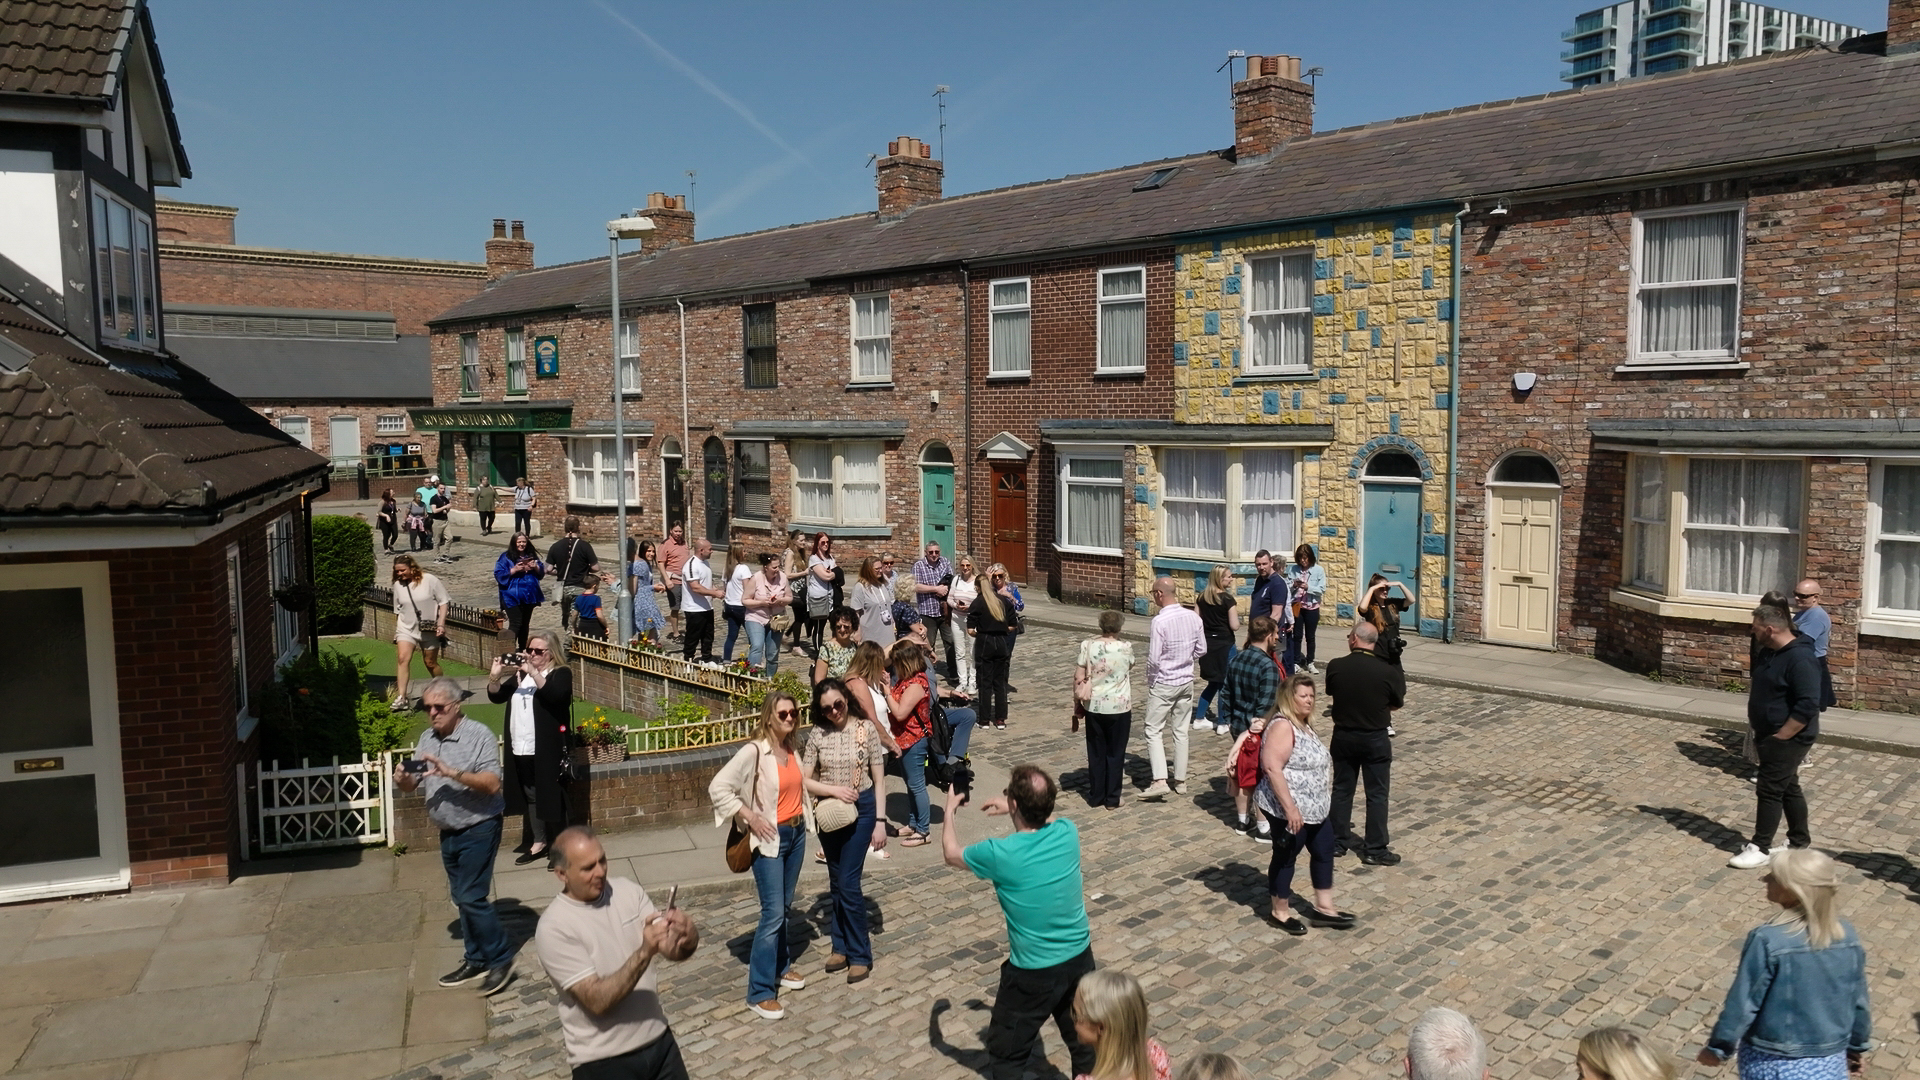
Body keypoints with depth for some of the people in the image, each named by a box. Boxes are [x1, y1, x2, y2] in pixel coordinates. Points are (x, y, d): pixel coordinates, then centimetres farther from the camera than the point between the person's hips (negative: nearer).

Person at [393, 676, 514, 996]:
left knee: (472, 897, -9)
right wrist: (403, 779, -13)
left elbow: (492, 784, -25)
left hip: (478, 829, -7)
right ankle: (476, 960, 25)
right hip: (448, 833, 8)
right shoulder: (426, 738, 7)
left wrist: (451, 772, -34)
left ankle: (500, 959, 4)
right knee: (462, 898, 14)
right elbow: (413, 784, 10)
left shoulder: (478, 736, -16)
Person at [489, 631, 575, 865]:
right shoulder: (520, 674, 15)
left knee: (552, 798, -1)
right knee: (530, 796, 13)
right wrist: (495, 674, -9)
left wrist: (533, 672, -32)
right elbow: (496, 697, 10)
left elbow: (555, 695, -25)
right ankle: (538, 841, 23)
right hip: (521, 750, 6)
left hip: (548, 751, -6)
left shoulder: (560, 674, -4)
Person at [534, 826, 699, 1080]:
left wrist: (686, 936, -29)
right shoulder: (553, 928, -17)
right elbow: (597, 1000, -23)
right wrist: (644, 952, -33)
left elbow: (674, 951, -7)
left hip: (658, 1039, 5)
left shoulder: (628, 891, -3)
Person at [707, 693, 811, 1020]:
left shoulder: (792, 750, 5)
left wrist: (803, 821, 9)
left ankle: (781, 966, 36)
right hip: (770, 838, -7)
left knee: (785, 907, 17)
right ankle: (760, 993, 1)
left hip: (796, 833, 7)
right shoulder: (754, 751, -18)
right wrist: (749, 817, -19)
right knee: (773, 913, -8)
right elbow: (718, 787, -21)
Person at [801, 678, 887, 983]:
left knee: (848, 882, -6)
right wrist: (834, 790, -16)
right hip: (830, 814, 3)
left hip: (861, 810, -3)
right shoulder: (818, 735, -2)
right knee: (836, 883, 13)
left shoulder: (865, 730, -7)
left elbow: (879, 780, -3)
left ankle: (860, 954, 6)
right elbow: (803, 780, -2)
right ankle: (842, 945, 27)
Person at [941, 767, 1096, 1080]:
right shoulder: (1067, 833, -12)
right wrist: (1013, 809, 20)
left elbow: (951, 853, -1)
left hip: (1034, 972, -4)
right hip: (1080, 957, 5)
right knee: (1084, 1038, 24)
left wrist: (950, 810, 14)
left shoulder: (1000, 854, -24)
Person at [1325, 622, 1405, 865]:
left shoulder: (1335, 667, -12)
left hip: (1343, 737, 2)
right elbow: (1397, 703, -1)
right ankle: (1375, 849, 12)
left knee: (1342, 789, 16)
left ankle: (1338, 841, 25)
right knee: (1377, 794, 8)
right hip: (1375, 739, -2)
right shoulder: (1387, 672, -16)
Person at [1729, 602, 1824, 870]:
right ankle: (1800, 842, 30)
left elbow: (1808, 705, -27)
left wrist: (1781, 736, -22)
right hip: (1770, 735, 9)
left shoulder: (1799, 659, -24)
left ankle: (1759, 849, 1)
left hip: (1788, 739, -9)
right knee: (1788, 789, 18)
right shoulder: (1769, 652, 6)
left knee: (1769, 790, -5)